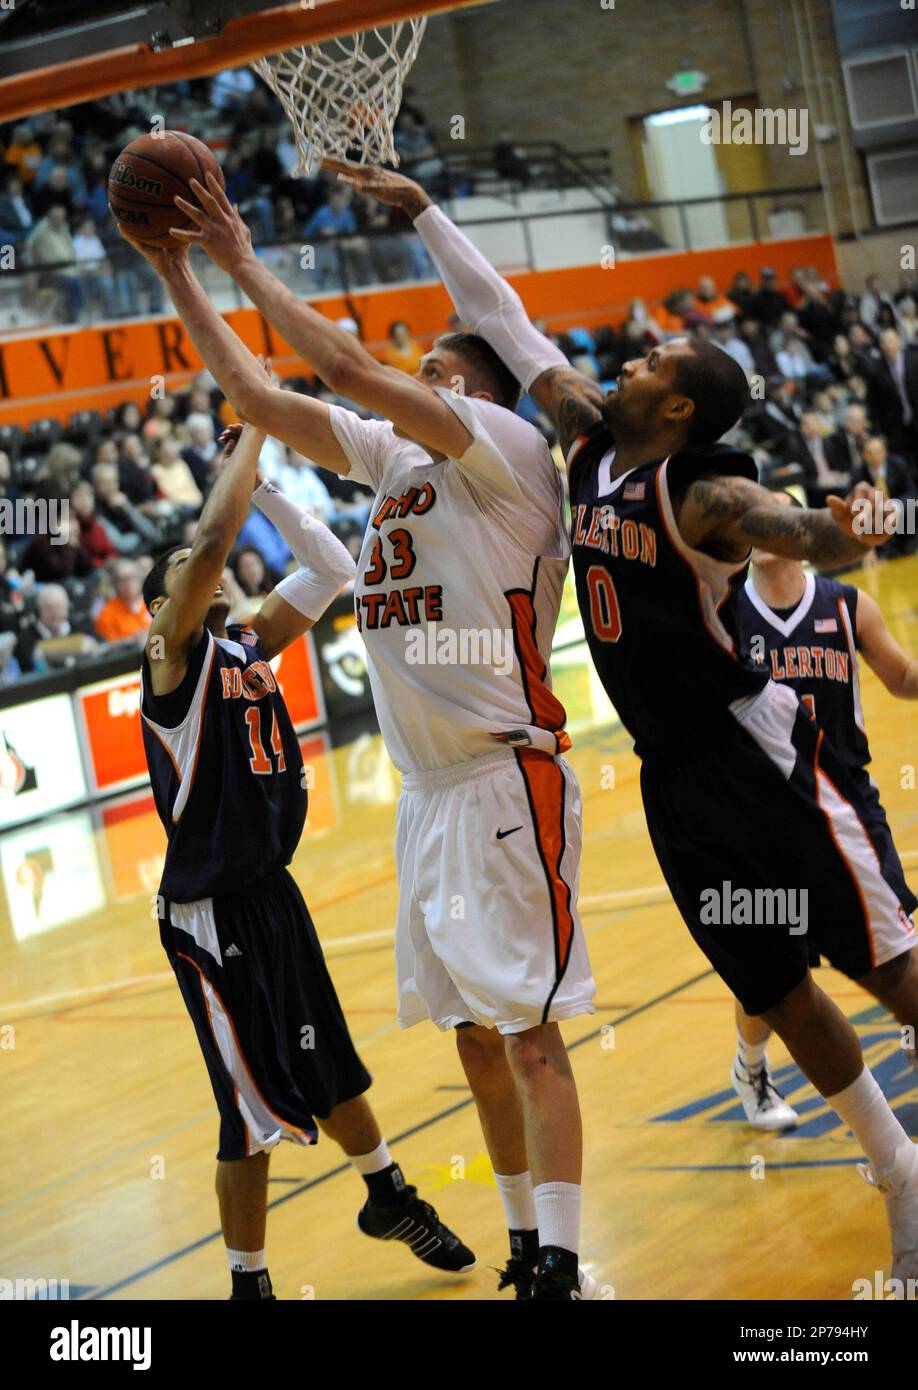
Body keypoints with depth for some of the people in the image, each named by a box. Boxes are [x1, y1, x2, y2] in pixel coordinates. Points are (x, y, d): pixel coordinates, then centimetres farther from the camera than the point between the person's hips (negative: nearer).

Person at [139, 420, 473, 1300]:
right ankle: (247, 1283, 10)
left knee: (331, 1069, 24)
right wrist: (252, 430, -14)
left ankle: (389, 1199, 44)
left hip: (270, 892, 8)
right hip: (211, 912, -8)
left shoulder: (249, 645, 11)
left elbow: (331, 568, 10)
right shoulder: (172, 649, -10)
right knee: (256, 1107, -4)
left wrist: (262, 479, 5)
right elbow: (214, 539, -24)